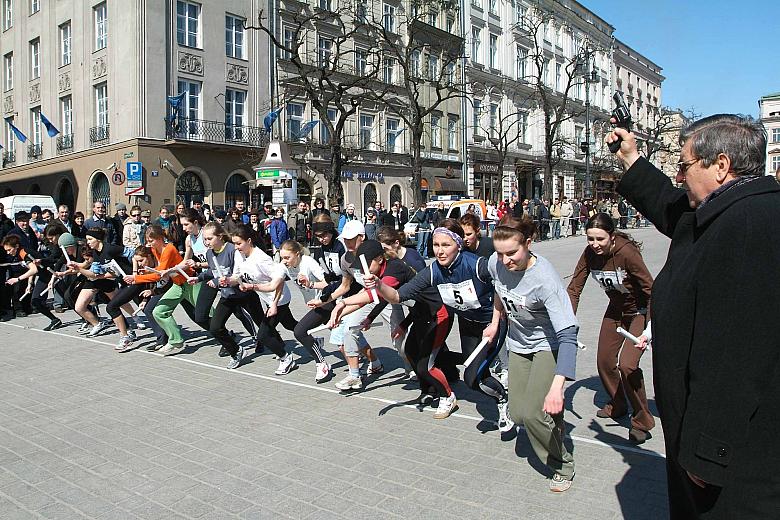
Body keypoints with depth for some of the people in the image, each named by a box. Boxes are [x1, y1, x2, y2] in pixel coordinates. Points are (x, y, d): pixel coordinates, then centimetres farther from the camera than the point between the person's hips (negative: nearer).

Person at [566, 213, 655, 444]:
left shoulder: (627, 253, -31)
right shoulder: (590, 254, -15)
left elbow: (651, 290, -27)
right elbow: (574, 288, -10)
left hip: (640, 312, -6)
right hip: (615, 310, 6)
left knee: (627, 364, -20)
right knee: (604, 362, 12)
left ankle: (642, 421, 2)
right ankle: (617, 405, 40)